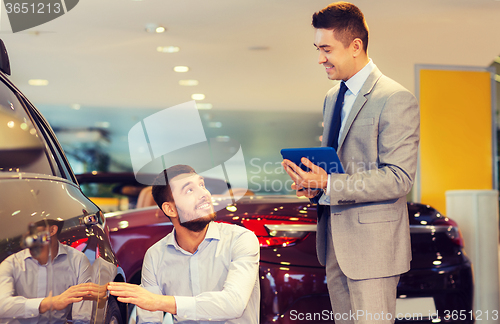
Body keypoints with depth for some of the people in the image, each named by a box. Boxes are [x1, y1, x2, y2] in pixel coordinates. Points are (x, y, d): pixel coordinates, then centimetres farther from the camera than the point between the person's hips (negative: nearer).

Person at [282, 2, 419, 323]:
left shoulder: (396, 100, -13)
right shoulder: (333, 98, 14)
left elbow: (399, 178, -19)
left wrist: (329, 184, -22)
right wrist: (313, 181, 2)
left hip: (372, 243, -8)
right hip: (334, 239, 8)